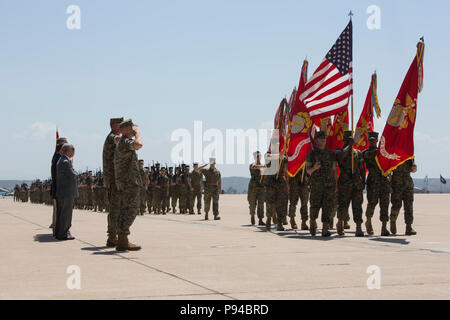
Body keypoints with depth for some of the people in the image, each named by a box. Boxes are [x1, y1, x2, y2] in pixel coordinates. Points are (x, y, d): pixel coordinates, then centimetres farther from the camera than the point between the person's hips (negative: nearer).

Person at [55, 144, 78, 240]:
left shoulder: (61, 161, 15)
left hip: (61, 193, 10)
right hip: (67, 192, -10)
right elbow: (73, 175, -16)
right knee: (66, 213, -6)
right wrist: (72, 166, -2)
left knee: (61, 213, 14)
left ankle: (58, 232, 19)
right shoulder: (65, 162, -17)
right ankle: (63, 234, -4)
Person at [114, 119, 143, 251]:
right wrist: (137, 132, -15)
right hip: (130, 182, -11)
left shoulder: (120, 143, 22)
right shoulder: (125, 142, -13)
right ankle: (123, 241, -12)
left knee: (124, 211, 9)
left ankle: (122, 241, 10)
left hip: (122, 184, 11)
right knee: (130, 211, -10)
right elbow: (138, 145, -33)